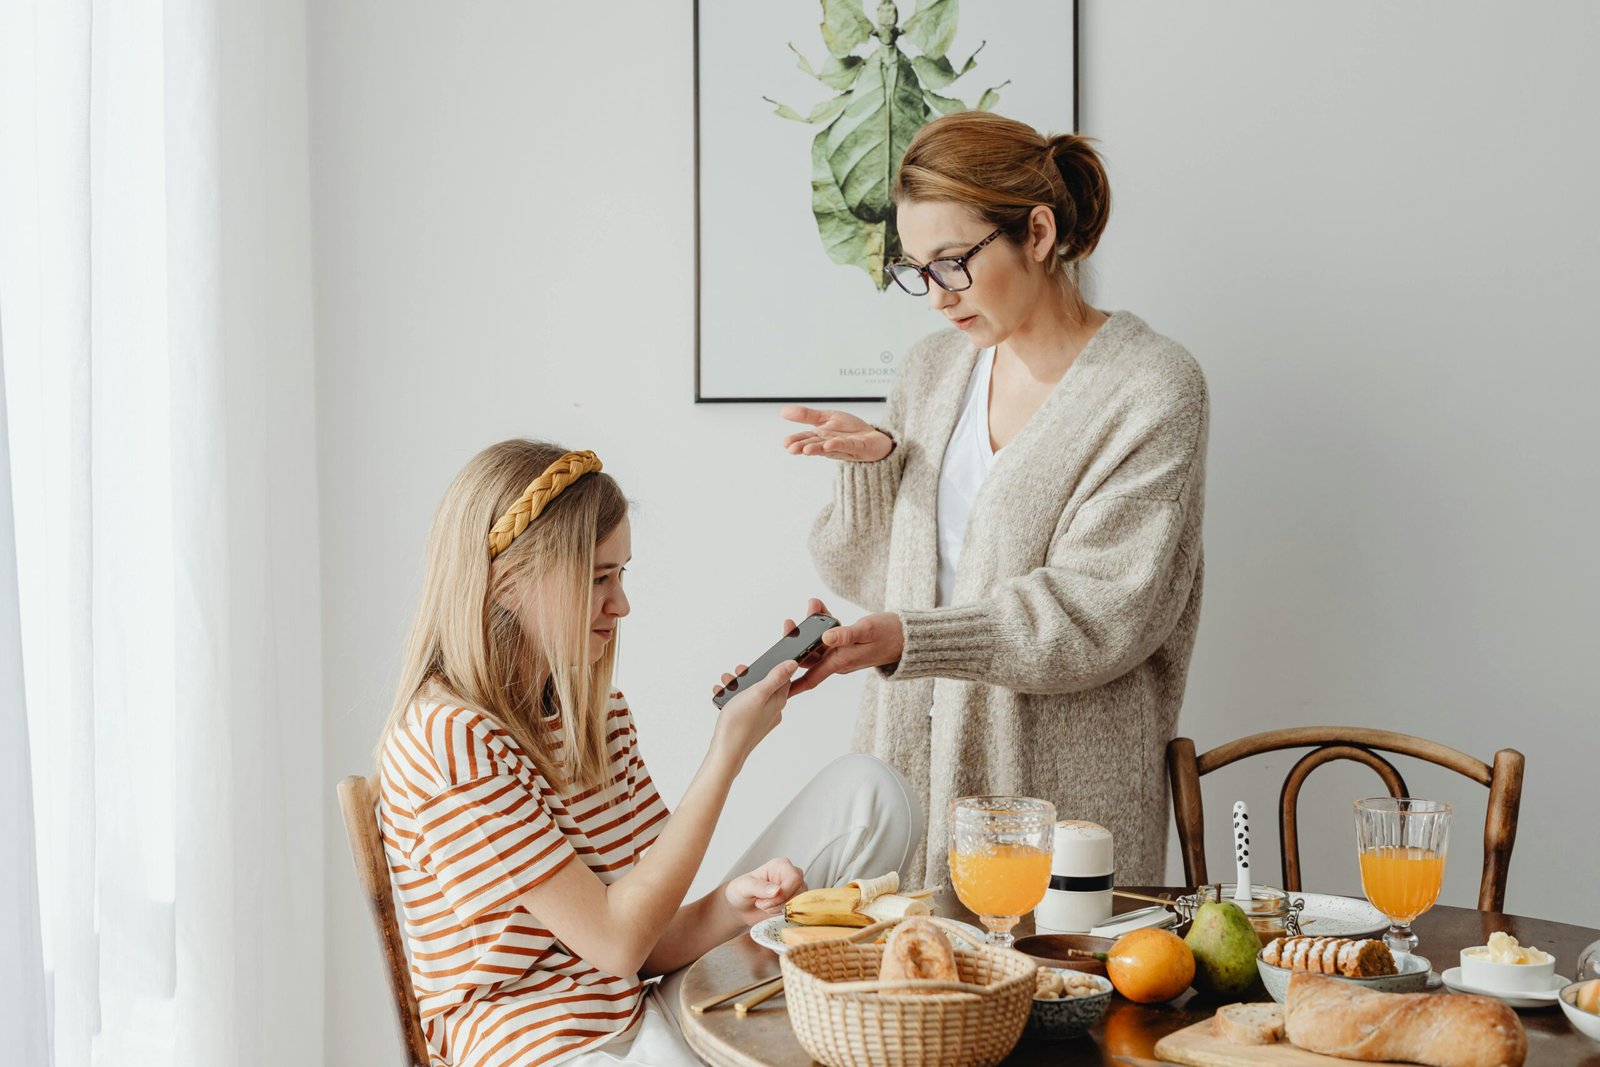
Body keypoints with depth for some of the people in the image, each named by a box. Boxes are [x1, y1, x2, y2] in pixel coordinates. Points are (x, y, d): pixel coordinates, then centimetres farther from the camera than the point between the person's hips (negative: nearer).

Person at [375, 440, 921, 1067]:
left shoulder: (599, 713, 11)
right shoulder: (450, 740, -16)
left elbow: (652, 944, 6)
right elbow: (616, 941, -16)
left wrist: (734, 903, -17)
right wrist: (727, 753, -14)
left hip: (644, 1015, 8)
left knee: (866, 793, 1)